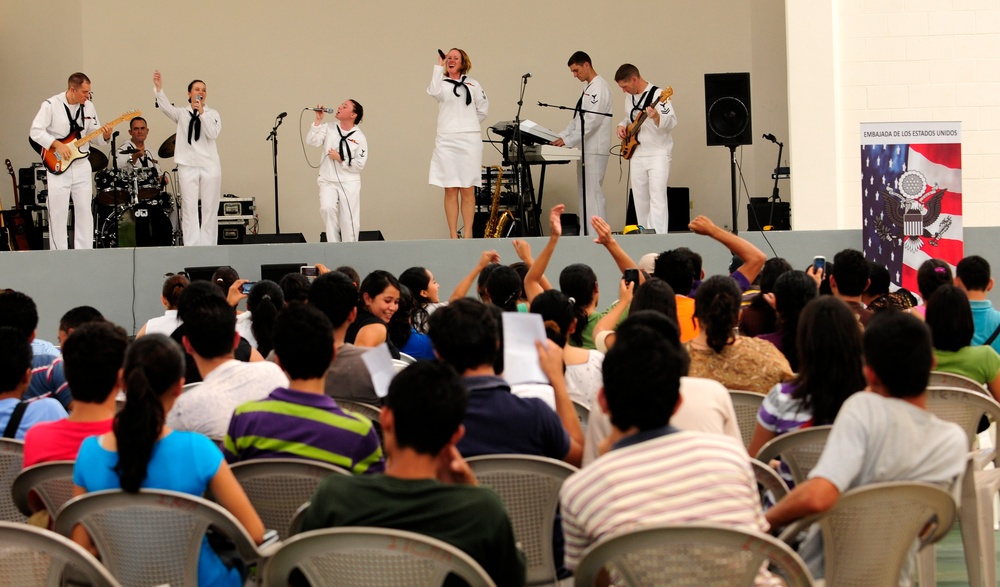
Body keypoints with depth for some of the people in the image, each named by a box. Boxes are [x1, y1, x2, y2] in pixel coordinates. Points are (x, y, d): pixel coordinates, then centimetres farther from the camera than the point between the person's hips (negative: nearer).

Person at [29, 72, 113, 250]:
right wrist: (57, 145, -20)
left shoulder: (88, 106, 6)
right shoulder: (51, 105, -10)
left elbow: (93, 134, 12)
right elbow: (35, 131, -12)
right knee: (58, 213, -2)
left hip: (81, 166, 5)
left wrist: (105, 136, -10)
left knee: (84, 211, 4)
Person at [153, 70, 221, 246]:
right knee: (189, 209, -4)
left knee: (210, 208, 1)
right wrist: (159, 88, -27)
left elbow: (213, 133, -10)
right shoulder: (182, 114, 8)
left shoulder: (212, 114, 7)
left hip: (209, 166, 0)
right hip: (187, 166, 0)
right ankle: (191, 248, -6)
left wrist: (202, 113, -17)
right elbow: (165, 106, -11)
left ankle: (208, 247, 5)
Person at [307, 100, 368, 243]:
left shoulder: (359, 138, -5)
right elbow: (312, 141, -10)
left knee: (349, 220, 0)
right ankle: (333, 246, -7)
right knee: (327, 208, -22)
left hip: (349, 183, -1)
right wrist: (318, 121, -13)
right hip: (328, 181, 1)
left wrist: (340, 159, -12)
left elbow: (359, 164, -7)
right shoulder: (329, 128, 4)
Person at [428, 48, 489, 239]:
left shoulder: (473, 85, 11)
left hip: (470, 140, 0)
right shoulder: (442, 83, 8)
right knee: (450, 190, -2)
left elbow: (483, 110, 14)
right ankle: (453, 234, 1)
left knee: (467, 190, 0)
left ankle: (467, 234, 2)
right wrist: (439, 66, -13)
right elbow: (434, 92, -15)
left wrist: (469, 125, 7)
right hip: (446, 140, 0)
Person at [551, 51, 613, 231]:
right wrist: (561, 136, 10)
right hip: (585, 149, 10)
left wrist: (568, 141, -19)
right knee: (584, 194, 9)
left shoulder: (599, 87, -12)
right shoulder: (588, 88, 18)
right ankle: (586, 234, 12)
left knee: (592, 192, -11)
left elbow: (592, 120, -20)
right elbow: (577, 119, 22)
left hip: (595, 150, -10)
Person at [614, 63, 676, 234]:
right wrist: (622, 125, 5)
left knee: (657, 197, -15)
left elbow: (671, 122, -21)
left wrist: (656, 117, -40)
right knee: (640, 199, 9)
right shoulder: (630, 97, 11)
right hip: (637, 154, 8)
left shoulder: (657, 95, -14)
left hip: (658, 154, -8)